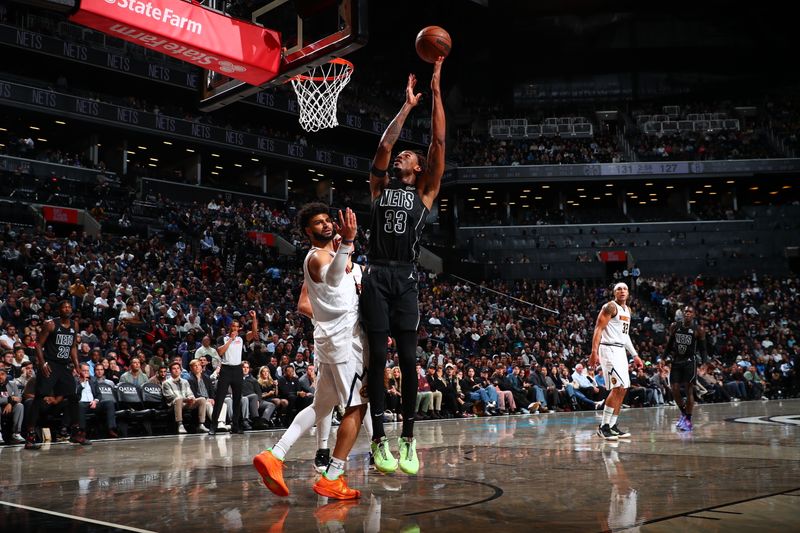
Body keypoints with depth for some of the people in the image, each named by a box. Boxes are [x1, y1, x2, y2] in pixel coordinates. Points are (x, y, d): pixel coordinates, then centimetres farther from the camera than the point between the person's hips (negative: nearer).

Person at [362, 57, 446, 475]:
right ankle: (379, 440, 1)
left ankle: (408, 440, 4)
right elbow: (384, 144, 5)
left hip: (406, 280, -1)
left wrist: (436, 90, 4)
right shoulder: (379, 186, 17)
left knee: (408, 360, -4)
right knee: (377, 357, -3)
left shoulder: (425, 192, 13)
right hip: (375, 277, 1)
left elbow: (438, 142, 6)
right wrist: (407, 105, 8)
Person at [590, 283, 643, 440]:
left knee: (623, 389, 7)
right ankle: (603, 426, -10)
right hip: (609, 349, -9)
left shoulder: (627, 310, 18)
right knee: (617, 387, -15)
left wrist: (635, 355, 20)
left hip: (621, 350, 9)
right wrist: (594, 352, -25)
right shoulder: (610, 307, -9)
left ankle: (612, 425, 13)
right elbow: (598, 328, -15)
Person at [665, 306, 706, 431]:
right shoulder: (674, 326, 2)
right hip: (676, 361, 4)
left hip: (690, 361, -4)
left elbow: (702, 348, -2)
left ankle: (688, 420, 4)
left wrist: (704, 359, -15)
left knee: (689, 390, -4)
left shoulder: (699, 330, -7)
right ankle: (683, 413, 25)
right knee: (674, 389, 1)